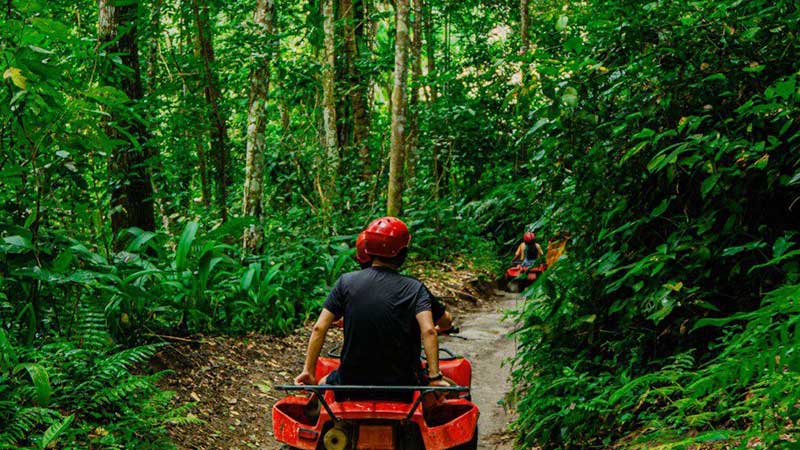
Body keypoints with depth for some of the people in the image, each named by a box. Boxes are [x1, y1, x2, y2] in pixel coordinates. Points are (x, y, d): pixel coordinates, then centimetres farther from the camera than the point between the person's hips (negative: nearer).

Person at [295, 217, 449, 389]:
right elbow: (428, 331, -20)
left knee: (323, 384, 34)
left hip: (351, 380, 2)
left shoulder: (346, 281, -1)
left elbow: (319, 328, -5)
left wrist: (308, 371, 2)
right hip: (400, 382, -2)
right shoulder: (414, 289, -6)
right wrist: (435, 377, -19)